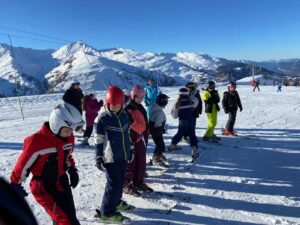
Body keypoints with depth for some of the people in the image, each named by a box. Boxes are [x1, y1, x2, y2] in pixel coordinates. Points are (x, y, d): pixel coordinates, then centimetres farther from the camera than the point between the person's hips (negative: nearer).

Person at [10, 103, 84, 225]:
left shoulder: (69, 137, -5)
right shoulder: (36, 141, -25)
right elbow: (23, 163, -11)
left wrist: (72, 170, 6)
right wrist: (15, 184, 0)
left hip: (61, 182, 7)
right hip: (43, 187, -6)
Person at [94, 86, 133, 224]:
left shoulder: (124, 115, 4)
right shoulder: (102, 118, -14)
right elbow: (98, 140, -10)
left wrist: (129, 151, 17)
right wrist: (99, 157, -10)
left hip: (123, 155, 6)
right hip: (110, 158, -6)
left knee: (121, 182, 17)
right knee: (114, 184, -3)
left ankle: (116, 202, 39)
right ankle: (106, 212, 12)